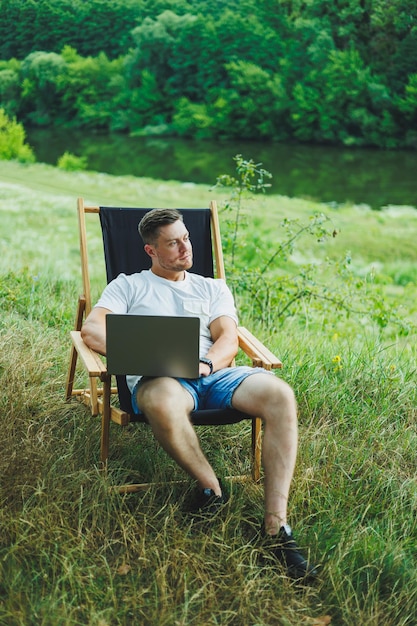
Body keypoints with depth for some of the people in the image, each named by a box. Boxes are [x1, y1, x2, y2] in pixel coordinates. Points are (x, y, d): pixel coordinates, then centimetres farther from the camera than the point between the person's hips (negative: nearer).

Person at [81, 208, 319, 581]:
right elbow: (92, 329, 4)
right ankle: (212, 489, -17)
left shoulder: (213, 288, 28)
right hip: (157, 378, -3)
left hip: (215, 373, 3)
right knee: (164, 404, -43)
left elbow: (229, 340, 11)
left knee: (280, 395, -29)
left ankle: (276, 526, -31)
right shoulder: (129, 286, 21)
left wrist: (206, 364, -14)